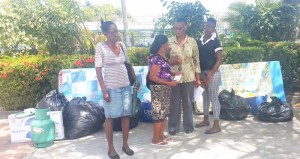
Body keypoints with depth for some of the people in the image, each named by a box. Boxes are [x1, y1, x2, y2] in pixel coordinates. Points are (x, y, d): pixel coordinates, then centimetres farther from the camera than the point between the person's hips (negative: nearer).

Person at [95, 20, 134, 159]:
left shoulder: (121, 45, 7)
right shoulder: (101, 47, -8)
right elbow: (98, 70, -10)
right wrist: (104, 91, -14)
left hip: (125, 86, 5)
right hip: (111, 88, -5)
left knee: (126, 115, 10)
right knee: (110, 117, 5)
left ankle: (125, 145, 26)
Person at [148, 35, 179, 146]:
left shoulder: (163, 57, 10)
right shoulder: (156, 58, -19)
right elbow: (152, 77, -22)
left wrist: (173, 74, 7)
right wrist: (169, 83, -21)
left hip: (165, 89, 10)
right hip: (158, 89, -10)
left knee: (164, 112, 15)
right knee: (159, 113, -2)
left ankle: (161, 135, 28)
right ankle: (155, 139, 9)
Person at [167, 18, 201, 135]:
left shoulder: (192, 41, -1)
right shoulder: (169, 41, -2)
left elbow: (196, 60, 2)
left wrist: (198, 78, 1)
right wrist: (172, 62, -18)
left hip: (188, 77, 0)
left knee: (188, 102, 10)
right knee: (174, 102, 8)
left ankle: (188, 126, 26)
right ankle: (173, 126, 21)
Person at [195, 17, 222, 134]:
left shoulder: (215, 42, -9)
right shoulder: (199, 41, 8)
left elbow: (219, 60, -11)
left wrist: (209, 75, -16)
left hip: (212, 73, -6)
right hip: (202, 72, 6)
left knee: (213, 98, -3)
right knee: (205, 97, 14)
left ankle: (216, 125, 4)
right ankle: (206, 120, 28)